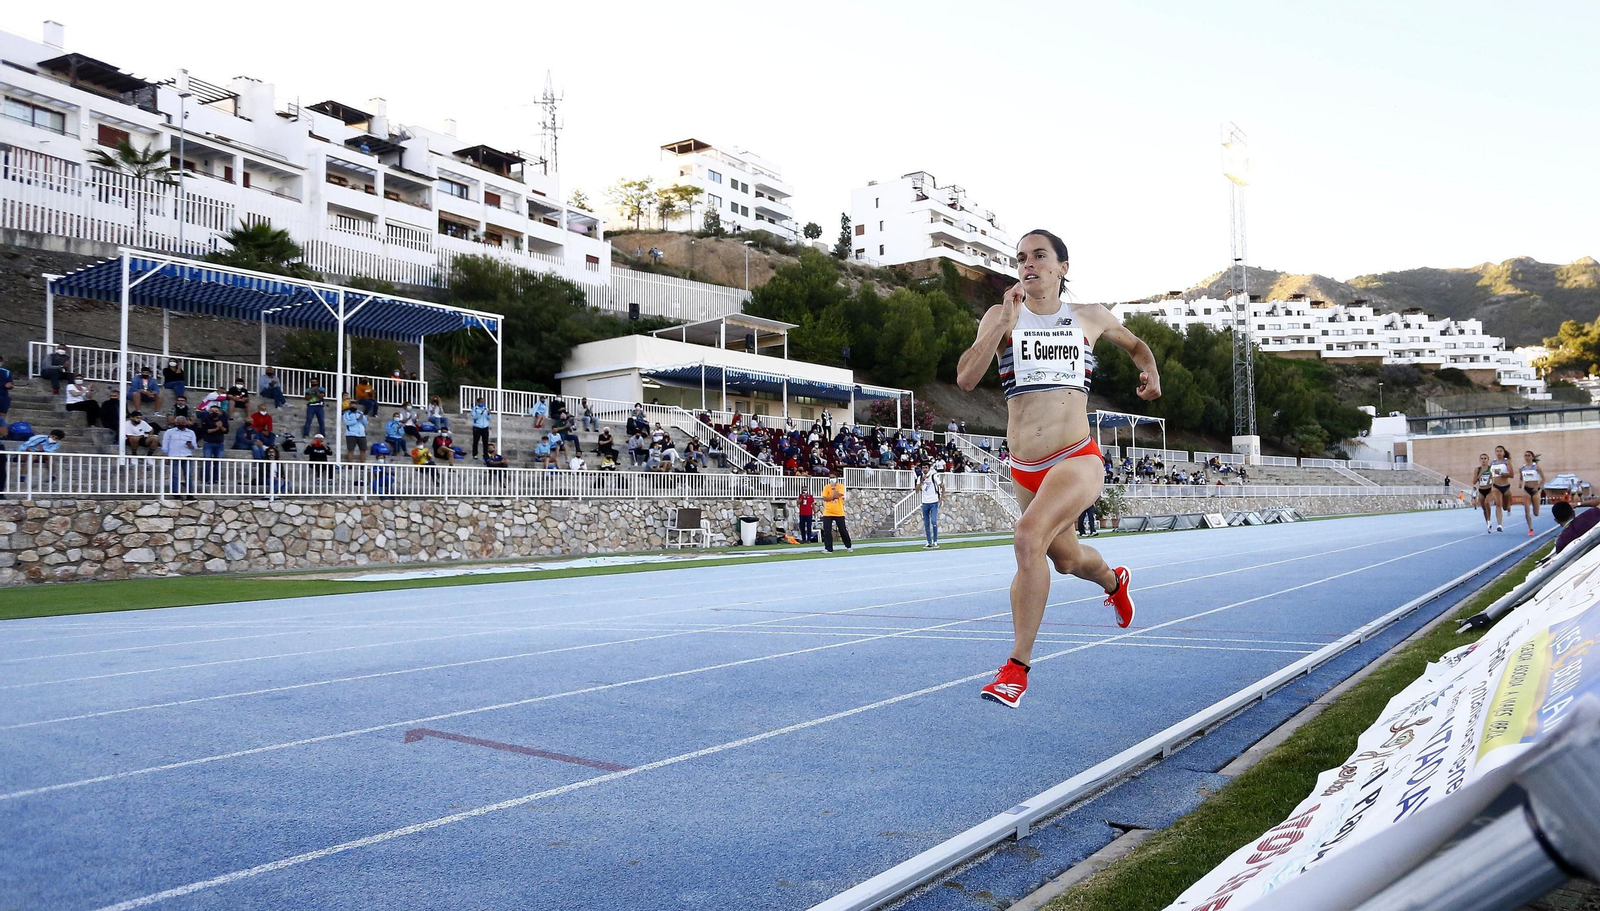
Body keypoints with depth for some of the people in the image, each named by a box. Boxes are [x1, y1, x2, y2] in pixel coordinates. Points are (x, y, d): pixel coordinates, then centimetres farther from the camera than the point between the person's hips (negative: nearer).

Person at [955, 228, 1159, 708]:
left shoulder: (1090, 317, 6)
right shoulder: (1001, 316, 4)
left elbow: (1136, 345, 27)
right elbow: (966, 378, -11)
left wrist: (1151, 373, 6)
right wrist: (1005, 322, -16)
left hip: (1078, 459, -3)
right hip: (1024, 469, 3)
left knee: (1029, 538, -28)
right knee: (1067, 560, 21)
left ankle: (1017, 667, -20)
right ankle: (1114, 581, 59)